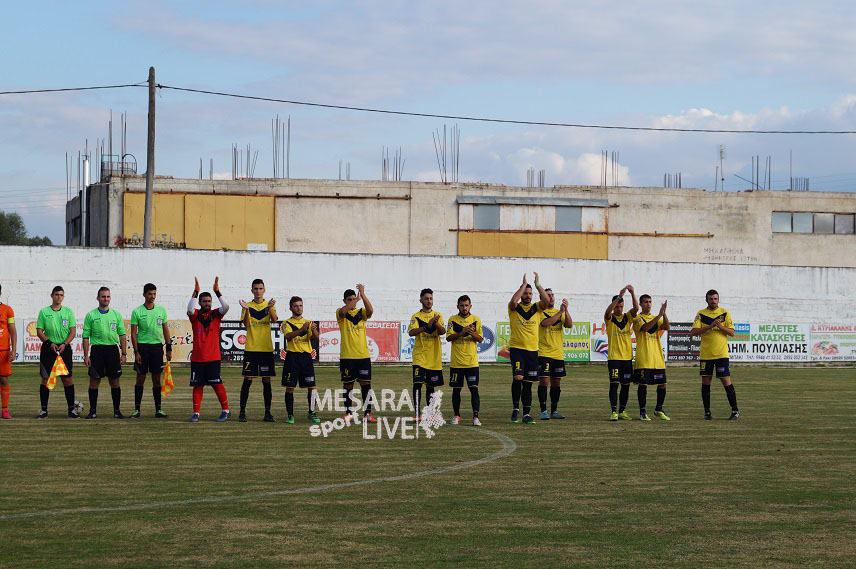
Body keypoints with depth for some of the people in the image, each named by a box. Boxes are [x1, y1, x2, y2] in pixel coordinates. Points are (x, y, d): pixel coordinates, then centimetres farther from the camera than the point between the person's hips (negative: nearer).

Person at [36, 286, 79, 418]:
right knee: (46, 378, 0)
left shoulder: (68, 312, 7)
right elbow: (39, 332, 1)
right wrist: (50, 343, -12)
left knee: (67, 378, -2)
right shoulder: (44, 312, 4)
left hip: (64, 347, 1)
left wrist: (64, 344, -11)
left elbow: (73, 331, 3)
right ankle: (43, 409, 5)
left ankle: (72, 408, 3)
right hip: (48, 348, 0)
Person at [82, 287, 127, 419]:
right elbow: (86, 337, 2)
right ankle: (93, 411, 7)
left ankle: (117, 411, 8)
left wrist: (124, 354, 2)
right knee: (94, 382, 0)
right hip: (97, 350, -1)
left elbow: (122, 335, 9)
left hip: (113, 350, 1)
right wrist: (86, 356, -5)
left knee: (115, 382, 3)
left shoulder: (116, 314, 8)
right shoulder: (91, 315, 3)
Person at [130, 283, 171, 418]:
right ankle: (137, 409, 5)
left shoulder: (161, 310, 7)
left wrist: (169, 349, 7)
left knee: (157, 379, 5)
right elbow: (133, 333, -3)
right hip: (142, 346, -3)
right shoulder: (137, 312, -3)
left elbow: (165, 330, 12)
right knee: (141, 378, 0)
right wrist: (136, 352, -9)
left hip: (157, 346, 3)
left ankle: (158, 409, 8)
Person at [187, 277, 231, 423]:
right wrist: (195, 292, -23)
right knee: (197, 385, 3)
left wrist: (217, 291, -18)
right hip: (197, 357, 1)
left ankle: (226, 410, 5)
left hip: (213, 357, -1)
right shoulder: (195, 315, 3)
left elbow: (226, 307, -14)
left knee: (217, 383, -3)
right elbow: (190, 310, -20)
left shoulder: (215, 314, 4)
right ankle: (196, 413, 7)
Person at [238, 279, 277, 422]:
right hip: (251, 348, -1)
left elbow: (274, 320, -13)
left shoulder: (269, 305, 6)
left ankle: (267, 412, 8)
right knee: (247, 380, -2)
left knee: (266, 381, 3)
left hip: (266, 348, 1)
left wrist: (270, 308, -32)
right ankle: (242, 412, 2)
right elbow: (246, 324, -9)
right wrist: (246, 309, -24)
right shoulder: (248, 306, 5)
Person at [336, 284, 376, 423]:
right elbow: (343, 311, -24)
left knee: (366, 383, 1)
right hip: (347, 356, -2)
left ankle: (368, 413, 5)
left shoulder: (361, 312, 7)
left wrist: (362, 294, -23)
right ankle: (348, 412, 12)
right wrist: (357, 298, -26)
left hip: (363, 355, 2)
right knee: (348, 385, 4)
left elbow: (370, 310, -15)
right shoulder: (341, 313, 1)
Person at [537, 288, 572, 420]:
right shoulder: (540, 312, -2)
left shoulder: (560, 312, 12)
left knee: (556, 383, 8)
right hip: (544, 353, -5)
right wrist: (560, 312, -23)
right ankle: (543, 411, -6)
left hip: (558, 353, 5)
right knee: (544, 381, -9)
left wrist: (566, 310, -16)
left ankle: (554, 411, 15)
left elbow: (569, 324, -3)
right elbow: (545, 323, -22)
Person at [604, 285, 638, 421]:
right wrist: (619, 296, -32)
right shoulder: (609, 319, 0)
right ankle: (614, 411, -7)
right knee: (614, 384, -9)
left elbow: (636, 308, -9)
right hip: (613, 357, -4)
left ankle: (622, 411, 15)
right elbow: (608, 311, -23)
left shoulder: (627, 317, 8)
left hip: (627, 357, 4)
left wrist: (632, 293, -25)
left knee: (626, 385, 6)